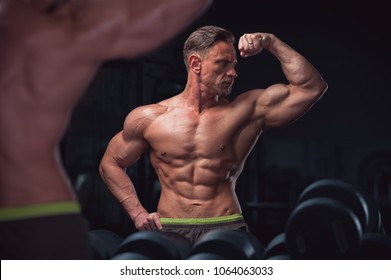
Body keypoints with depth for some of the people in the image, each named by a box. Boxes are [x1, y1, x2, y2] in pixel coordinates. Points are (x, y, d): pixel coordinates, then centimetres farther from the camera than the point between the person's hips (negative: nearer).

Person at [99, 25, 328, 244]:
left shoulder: (246, 111, 5)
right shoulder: (149, 118, 6)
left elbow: (311, 87, 1)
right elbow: (111, 163, 19)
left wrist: (271, 43, -1)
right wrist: (137, 212, 9)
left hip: (227, 229, 1)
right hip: (170, 230, 0)